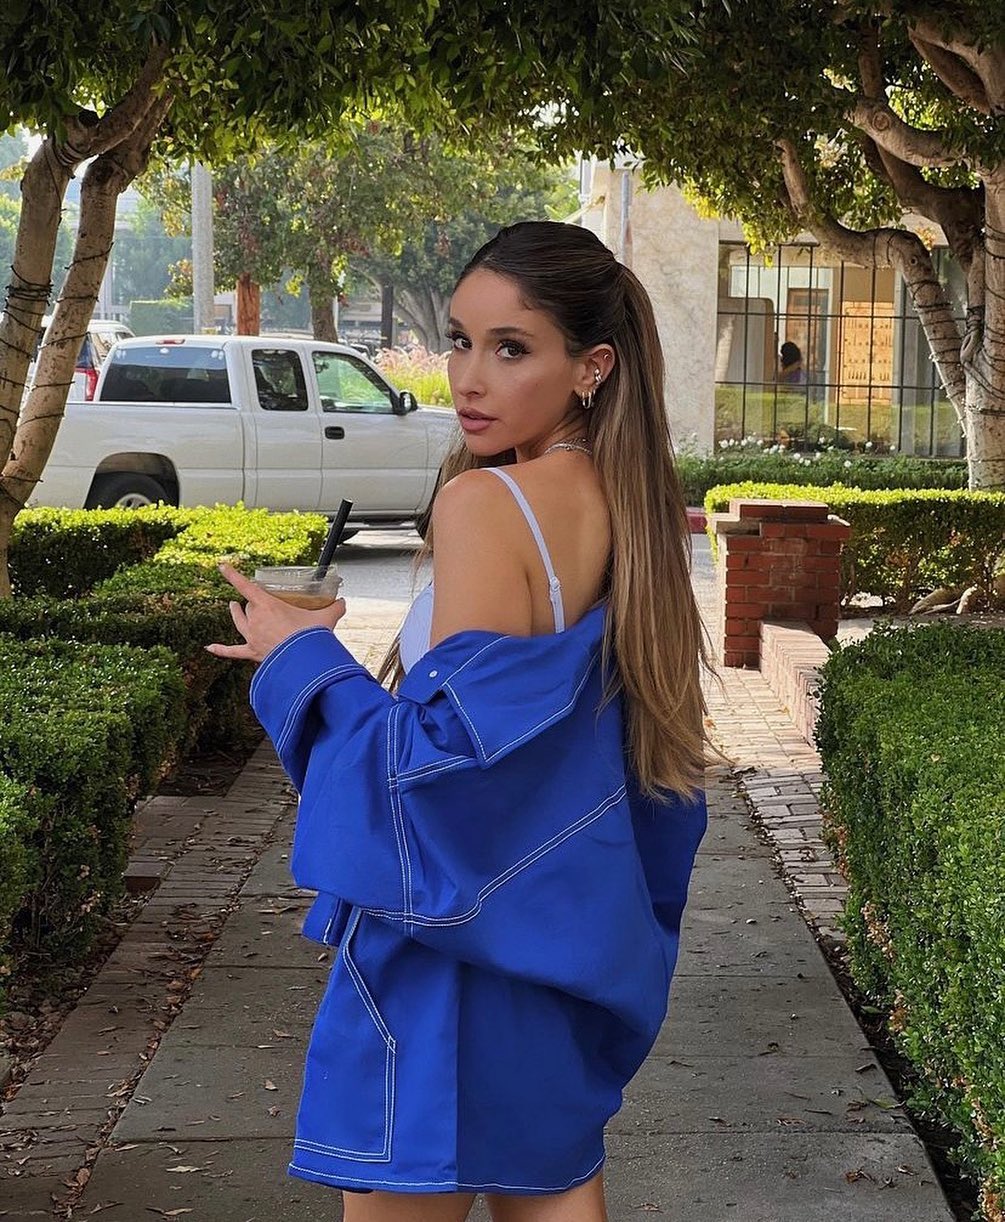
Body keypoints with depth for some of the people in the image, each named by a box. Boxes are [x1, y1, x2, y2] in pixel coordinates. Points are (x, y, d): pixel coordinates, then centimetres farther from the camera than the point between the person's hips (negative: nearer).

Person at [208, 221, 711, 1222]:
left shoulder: (486, 505, -21)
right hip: (574, 935, 8)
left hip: (459, 949, -8)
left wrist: (302, 659, -11)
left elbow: (454, 755, -23)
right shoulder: (631, 505, 3)